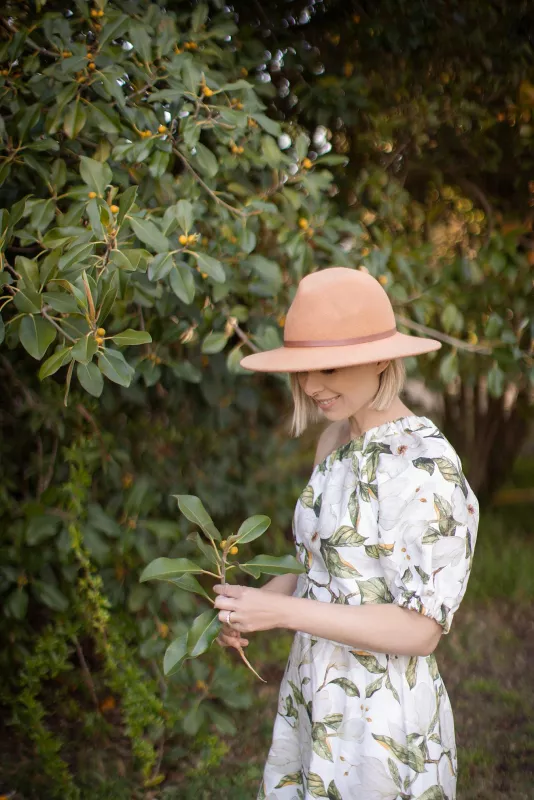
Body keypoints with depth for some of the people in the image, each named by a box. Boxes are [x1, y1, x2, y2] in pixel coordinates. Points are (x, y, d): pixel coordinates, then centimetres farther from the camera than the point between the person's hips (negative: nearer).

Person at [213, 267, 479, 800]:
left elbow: (420, 629, -22)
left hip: (381, 724, -7)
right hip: (313, 706, 7)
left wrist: (282, 611, -23)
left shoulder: (424, 466, -21)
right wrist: (250, 605, -3)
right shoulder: (338, 444, 4)